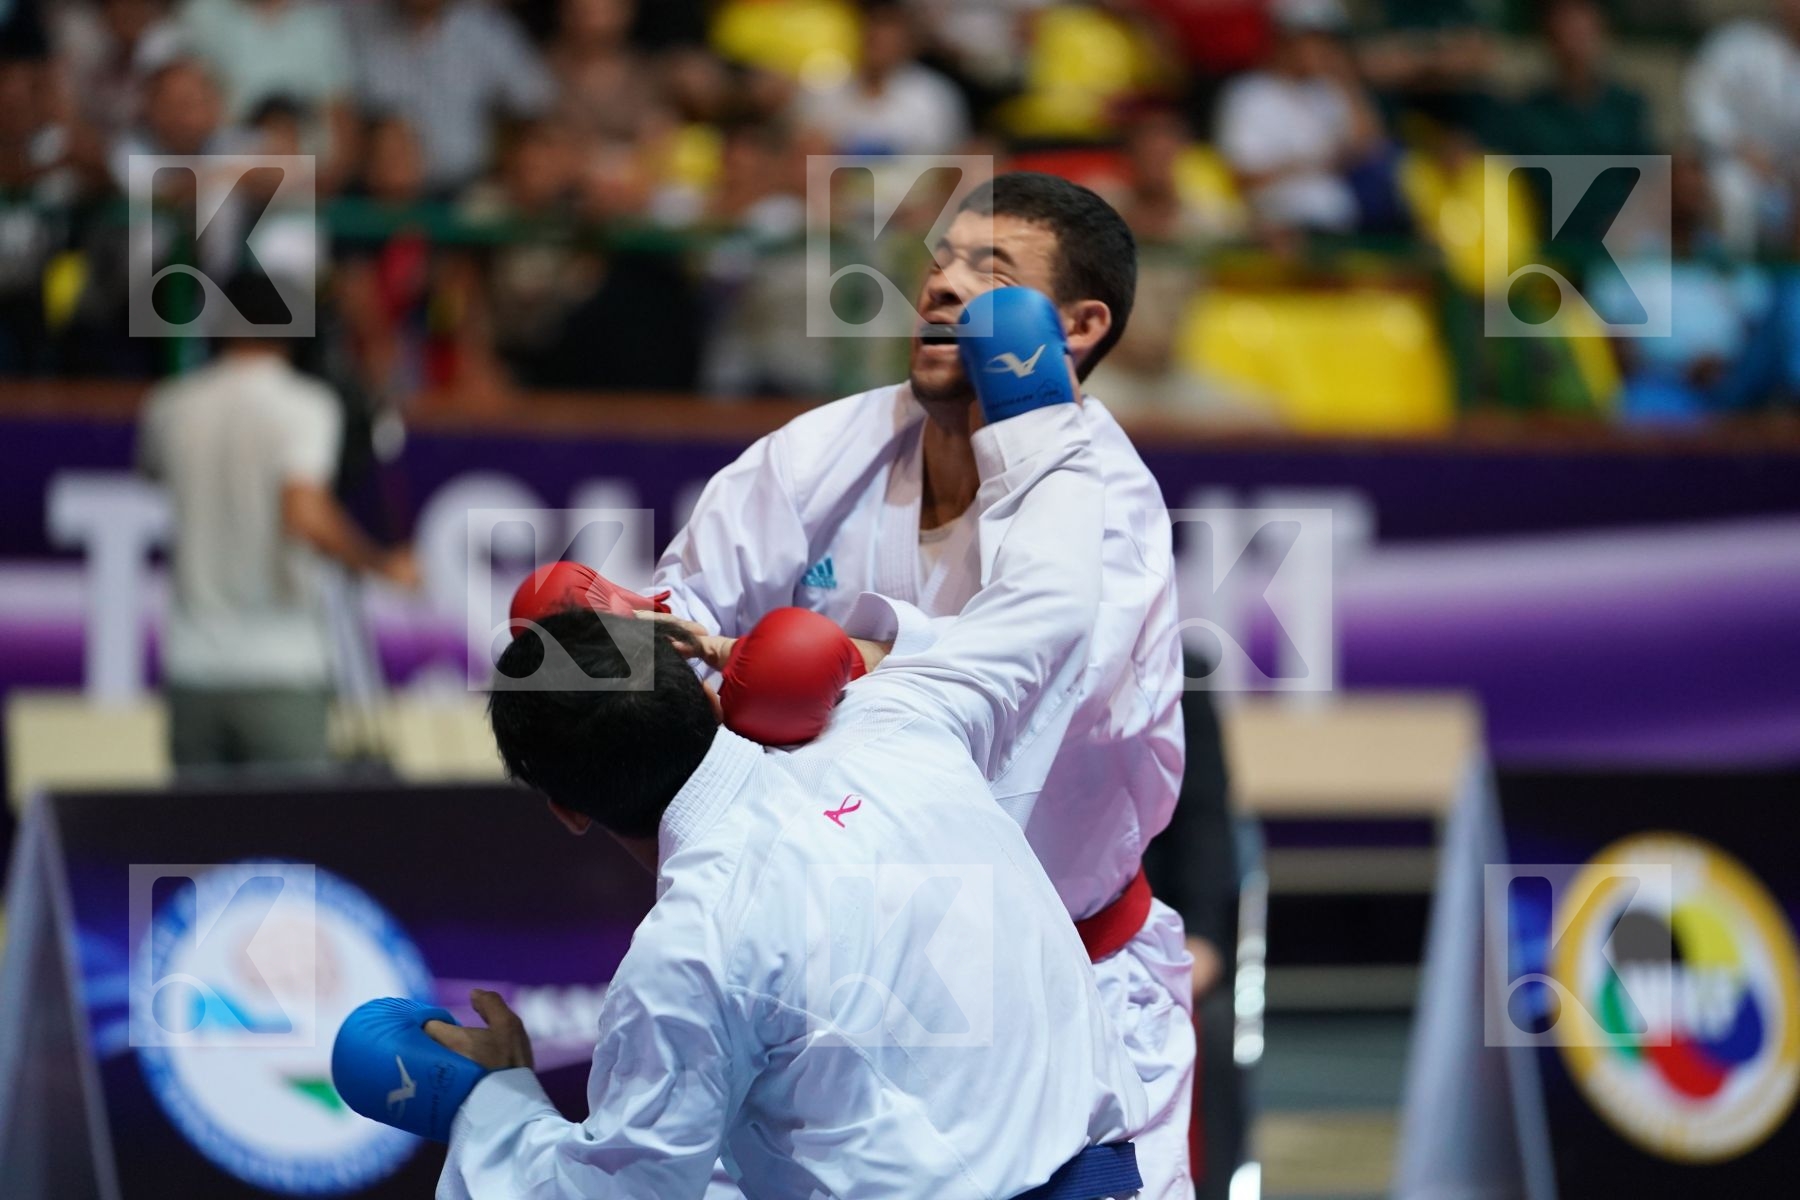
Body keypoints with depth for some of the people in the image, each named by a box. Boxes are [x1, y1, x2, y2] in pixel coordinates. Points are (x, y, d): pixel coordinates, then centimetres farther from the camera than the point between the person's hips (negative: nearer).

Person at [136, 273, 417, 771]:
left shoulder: (172, 407, 6)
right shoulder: (305, 406, -7)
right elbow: (304, 516, -21)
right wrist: (383, 563, -9)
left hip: (193, 668, 4)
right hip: (282, 668, -4)